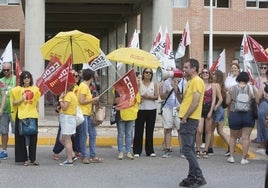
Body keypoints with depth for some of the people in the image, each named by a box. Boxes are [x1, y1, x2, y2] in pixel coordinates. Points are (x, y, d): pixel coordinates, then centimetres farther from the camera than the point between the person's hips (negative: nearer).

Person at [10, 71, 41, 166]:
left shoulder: (35, 89, 9)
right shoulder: (17, 89, 1)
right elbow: (14, 103, 0)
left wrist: (37, 111, 6)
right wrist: (22, 100, -16)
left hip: (33, 116, 2)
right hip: (21, 116, -2)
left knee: (33, 138, 5)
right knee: (22, 138, -1)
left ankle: (33, 158, 12)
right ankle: (24, 158, 5)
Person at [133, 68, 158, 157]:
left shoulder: (154, 84, 8)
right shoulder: (139, 83, 4)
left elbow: (156, 97, 0)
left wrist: (148, 97, -14)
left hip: (151, 109, 2)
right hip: (140, 109, -2)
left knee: (150, 130, 6)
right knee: (138, 130, -2)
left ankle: (150, 151, 12)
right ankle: (137, 151, 3)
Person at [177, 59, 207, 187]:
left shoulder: (197, 81, -11)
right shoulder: (190, 82, 20)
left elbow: (195, 101, -19)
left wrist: (185, 117, -17)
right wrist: (176, 90, 9)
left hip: (190, 120, -10)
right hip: (187, 120, 10)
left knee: (187, 149, -11)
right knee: (189, 149, 11)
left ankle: (199, 178, -9)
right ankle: (192, 177, 16)